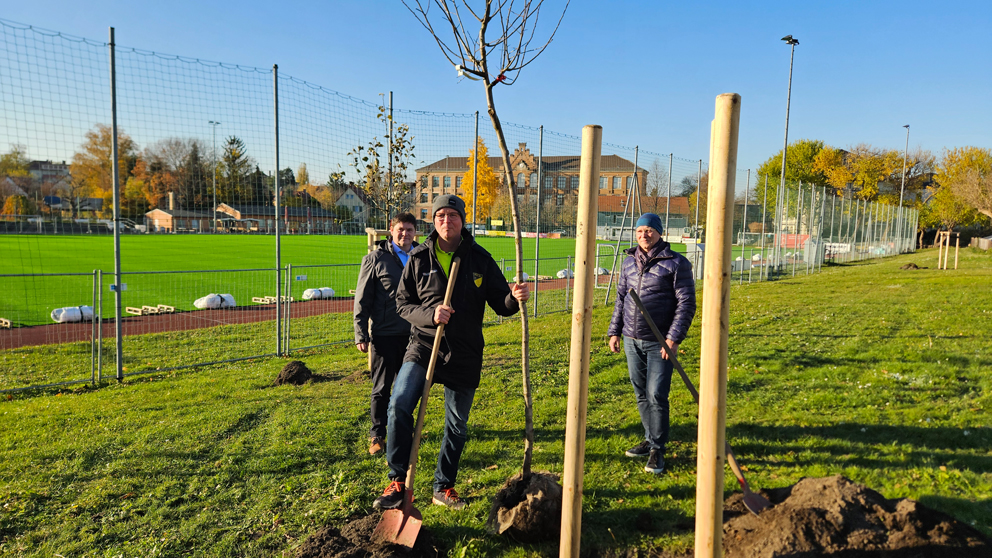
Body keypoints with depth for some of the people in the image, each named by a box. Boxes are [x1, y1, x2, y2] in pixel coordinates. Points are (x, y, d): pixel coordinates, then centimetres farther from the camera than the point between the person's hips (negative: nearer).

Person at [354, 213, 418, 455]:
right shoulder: (376, 258, -5)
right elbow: (362, 299, -4)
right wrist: (361, 334, -8)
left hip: (414, 334, 4)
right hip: (385, 335, -4)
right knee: (381, 389, 4)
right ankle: (377, 435, 18)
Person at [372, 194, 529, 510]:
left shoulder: (480, 259, 1)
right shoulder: (419, 258, 1)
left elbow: (500, 304, 4)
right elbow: (403, 303, 3)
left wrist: (515, 298, -20)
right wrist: (429, 315, -16)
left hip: (465, 354, 1)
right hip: (424, 345, -1)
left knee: (457, 426, 11)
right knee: (399, 405, -22)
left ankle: (443, 487, 31)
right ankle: (398, 483, -6)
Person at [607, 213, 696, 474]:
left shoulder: (676, 263, -6)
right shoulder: (629, 262, 10)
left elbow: (686, 303, -8)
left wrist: (674, 338, -15)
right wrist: (614, 331, 13)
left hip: (659, 343, -5)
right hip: (631, 340, 5)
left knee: (656, 396, -5)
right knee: (641, 394, 13)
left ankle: (657, 450, 8)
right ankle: (650, 439, 28)